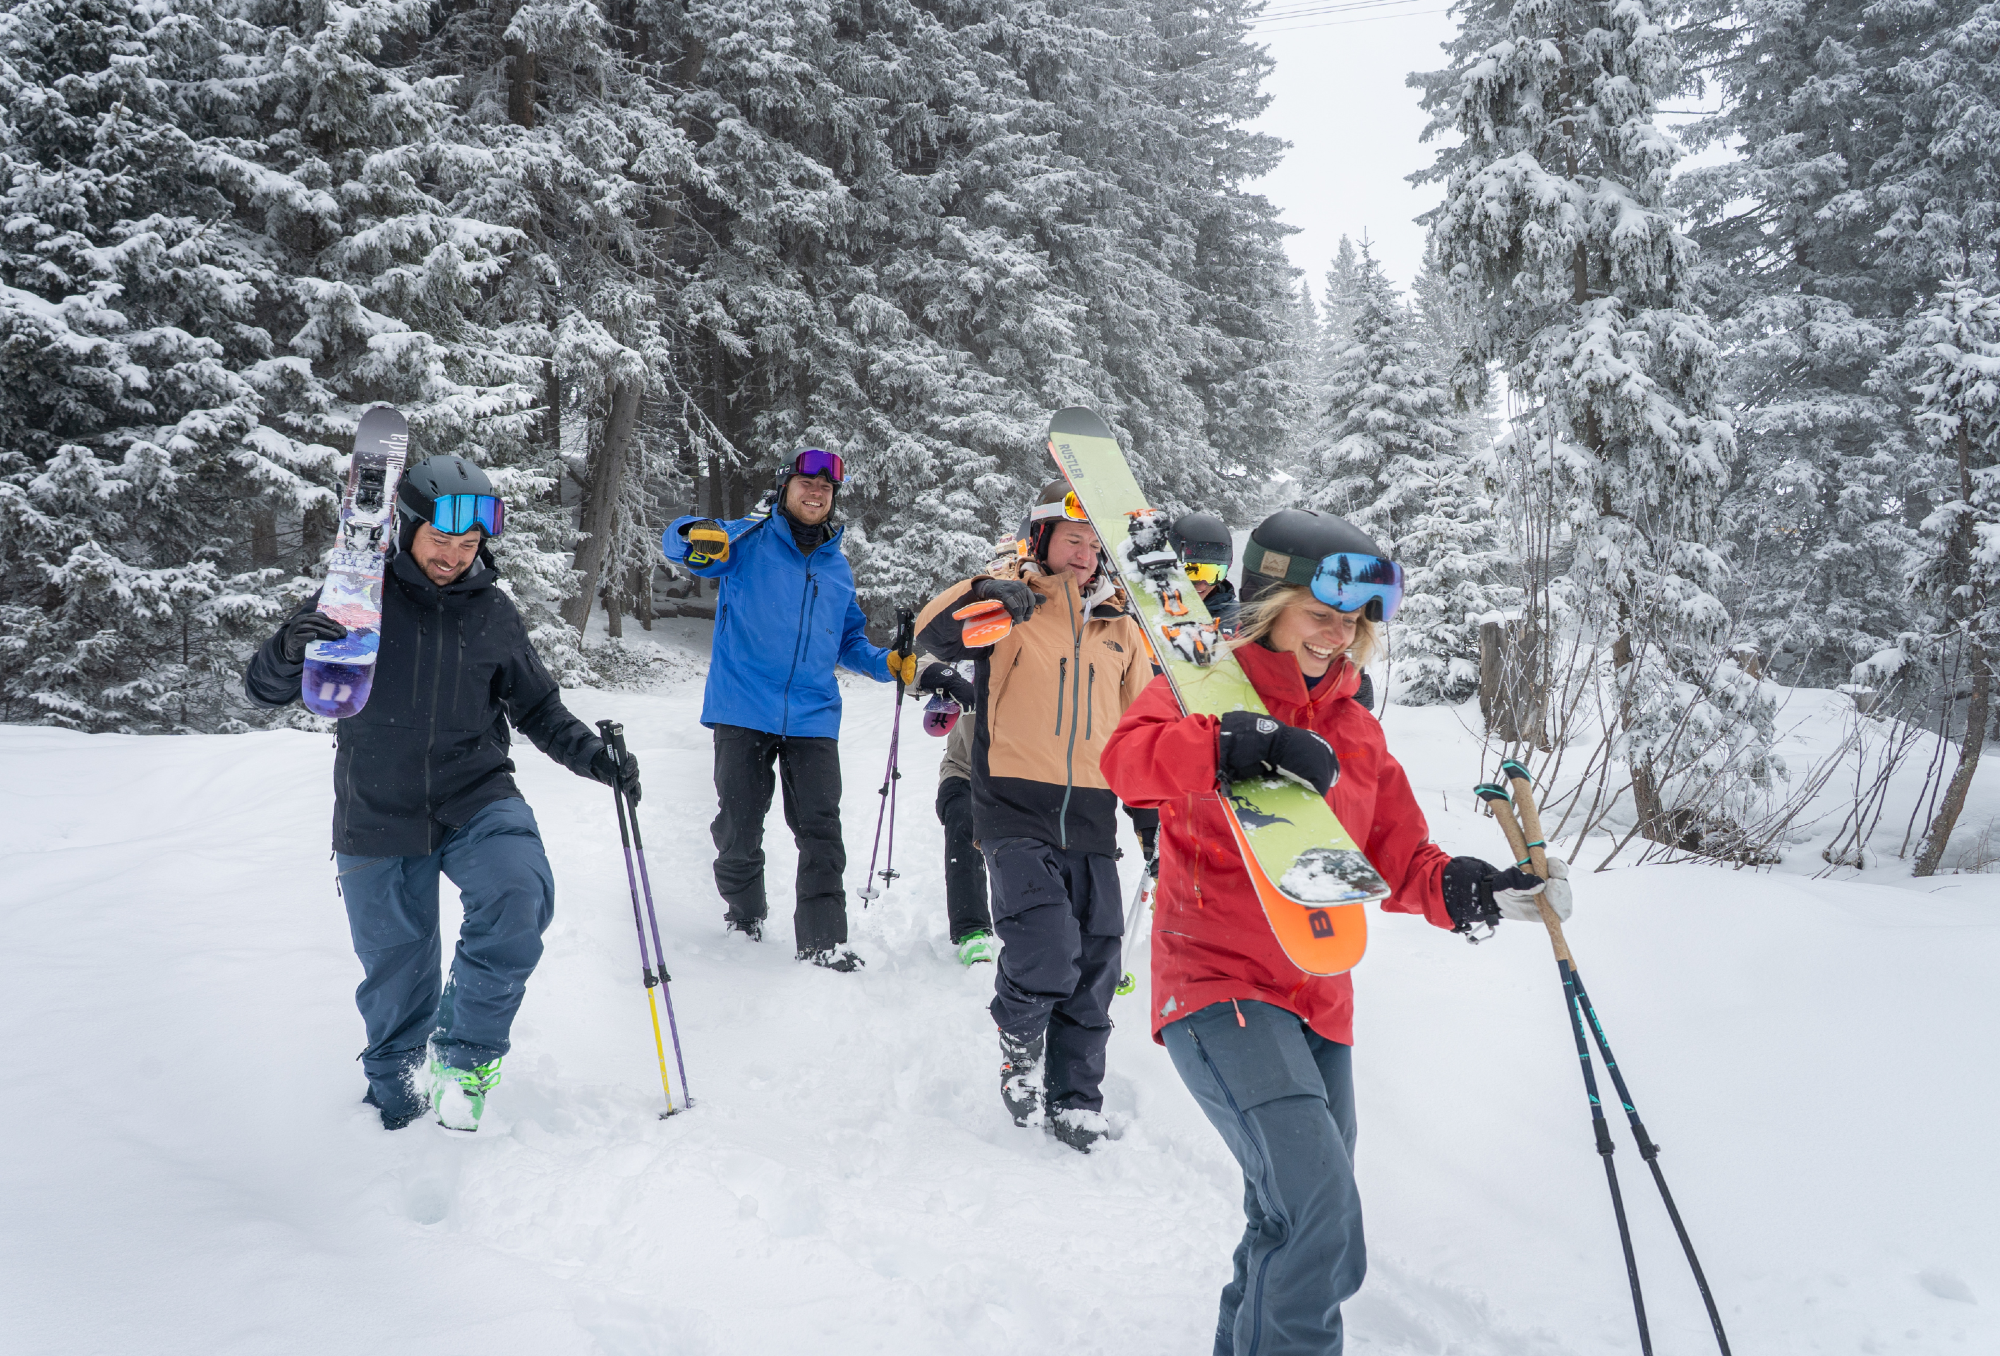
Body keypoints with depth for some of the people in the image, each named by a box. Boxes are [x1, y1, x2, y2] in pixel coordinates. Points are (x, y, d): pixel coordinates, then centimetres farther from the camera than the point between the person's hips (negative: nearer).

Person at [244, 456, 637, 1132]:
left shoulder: (494, 612, 2)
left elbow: (538, 709, 13)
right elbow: (264, 687, -6)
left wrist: (596, 759, -2)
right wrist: (291, 649, -28)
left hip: (476, 799, 1)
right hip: (377, 817, 0)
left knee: (519, 895, -28)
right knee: (395, 975, 10)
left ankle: (466, 1046, -5)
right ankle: (396, 1095, 39)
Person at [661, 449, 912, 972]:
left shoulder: (838, 566, 17)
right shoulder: (748, 539, 3)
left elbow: (848, 641, 27)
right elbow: (676, 541, -12)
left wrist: (890, 664, 8)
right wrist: (697, 539, -37)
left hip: (813, 718, 3)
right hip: (743, 712, -3)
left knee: (821, 831, -6)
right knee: (739, 828, 4)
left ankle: (823, 941, -1)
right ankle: (744, 917, 29)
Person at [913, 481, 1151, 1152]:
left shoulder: (1120, 626, 16)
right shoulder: (1009, 606, 3)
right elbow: (933, 634, -14)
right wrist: (981, 594, -30)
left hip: (1091, 819, 4)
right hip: (1016, 812, -4)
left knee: (1093, 971, 6)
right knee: (1047, 955, -19)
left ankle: (1075, 1101, 24)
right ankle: (1019, 1036, 14)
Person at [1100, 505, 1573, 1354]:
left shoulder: (1357, 733, 15)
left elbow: (1401, 862, 13)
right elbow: (1128, 758, -23)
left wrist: (1486, 891, -5)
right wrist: (1246, 743, -37)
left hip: (1317, 1001, 7)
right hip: (1217, 985, -7)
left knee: (1319, 1255, 14)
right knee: (1315, 1195, -24)